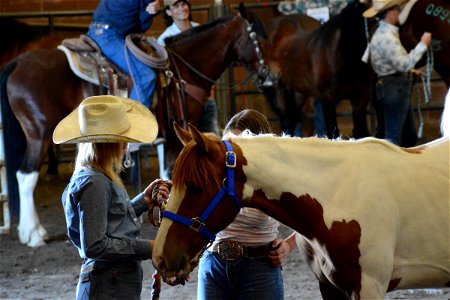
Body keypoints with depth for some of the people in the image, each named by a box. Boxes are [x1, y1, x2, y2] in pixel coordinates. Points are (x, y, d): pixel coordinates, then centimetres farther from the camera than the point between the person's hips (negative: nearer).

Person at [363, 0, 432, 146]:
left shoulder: (386, 33, 14)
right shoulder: (386, 37, -20)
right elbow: (404, 63, -23)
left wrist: (409, 70, 13)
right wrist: (422, 45, -16)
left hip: (398, 88, 11)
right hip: (394, 88, -11)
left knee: (409, 135, 17)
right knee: (393, 135, -7)